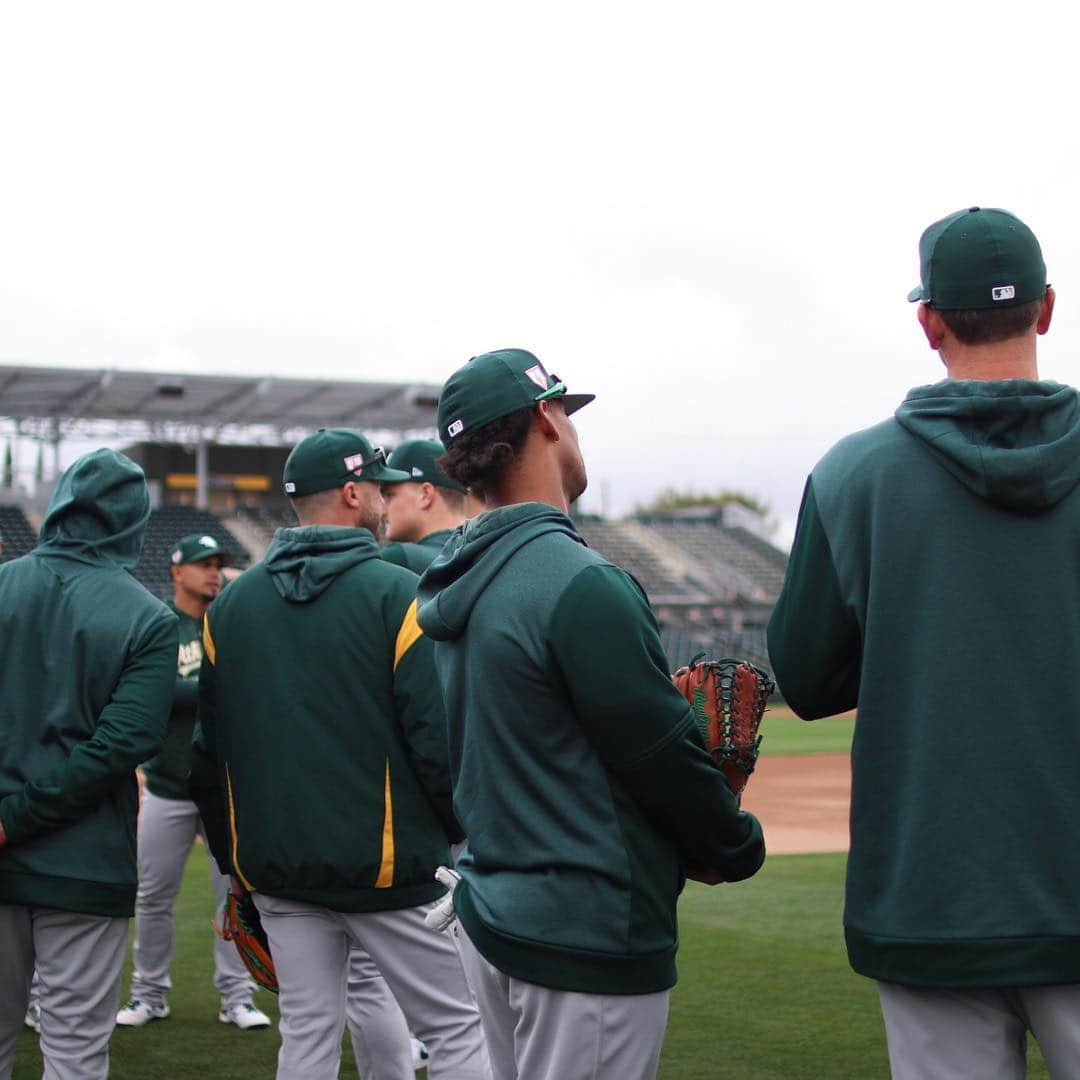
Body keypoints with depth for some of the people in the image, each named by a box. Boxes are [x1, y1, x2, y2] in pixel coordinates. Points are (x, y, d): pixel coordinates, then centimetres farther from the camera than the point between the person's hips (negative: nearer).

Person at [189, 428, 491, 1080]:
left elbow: (207, 750, 11)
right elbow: (438, 734, -14)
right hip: (389, 869, -5)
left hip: (276, 872, 5)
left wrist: (233, 856, 19)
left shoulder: (230, 606, 7)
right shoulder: (398, 594, -10)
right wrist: (464, 830, 0)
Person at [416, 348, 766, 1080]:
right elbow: (663, 754, -16)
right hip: (588, 935, -9)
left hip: (491, 909, 9)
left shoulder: (452, 585, 8)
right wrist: (738, 847, 0)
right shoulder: (581, 583, -20)